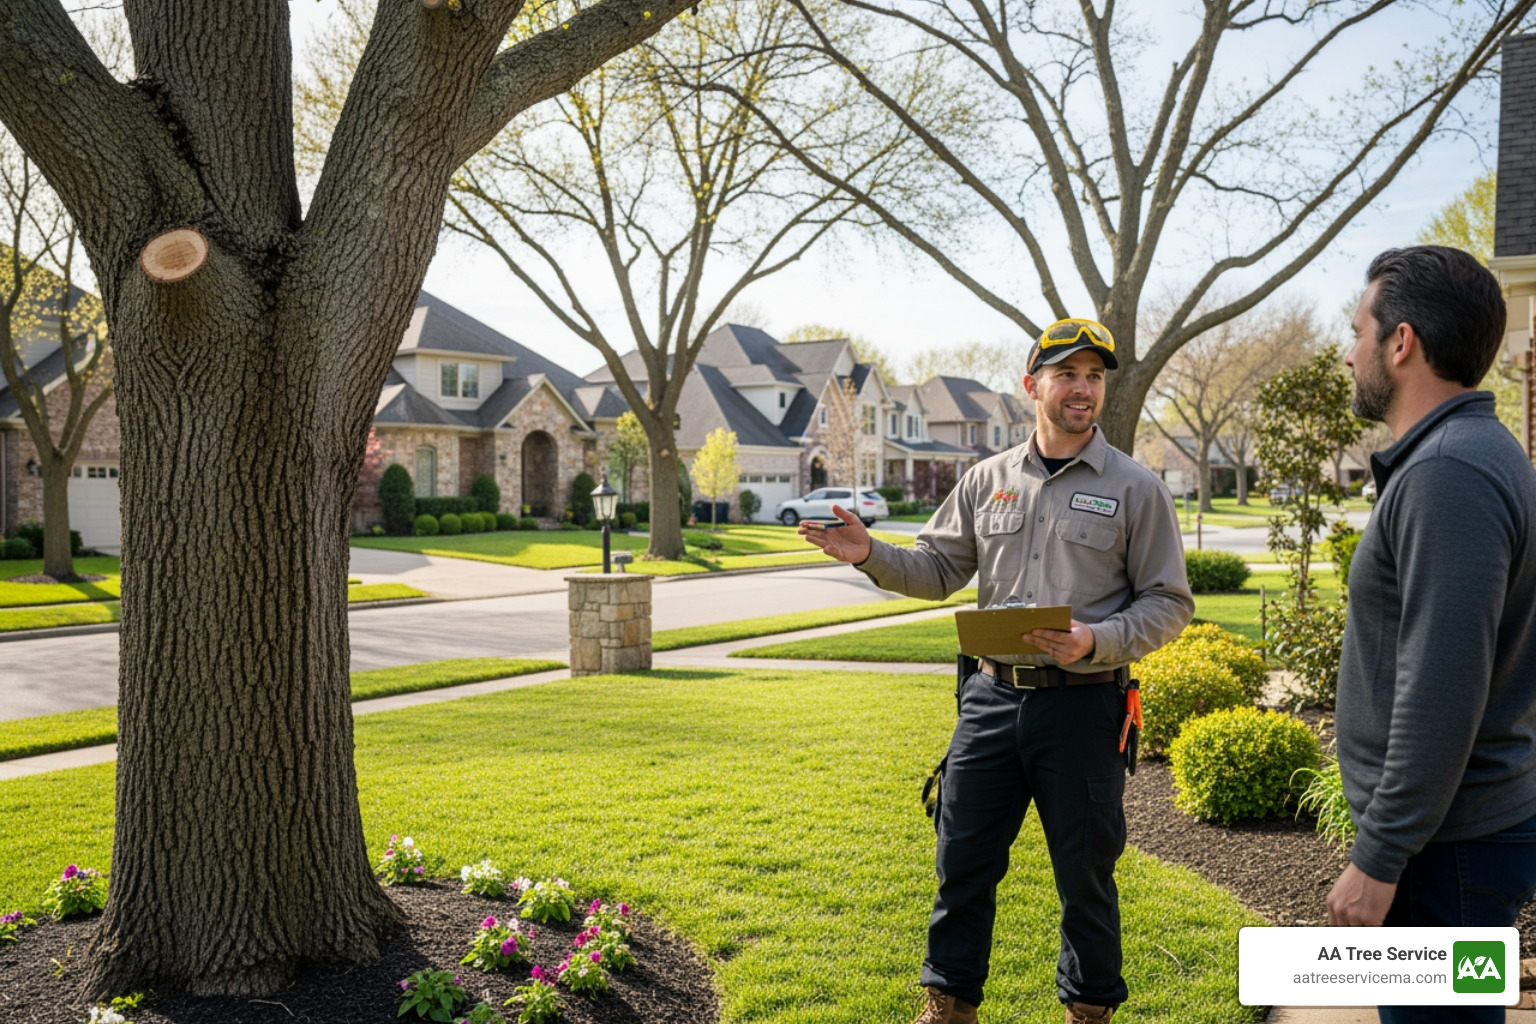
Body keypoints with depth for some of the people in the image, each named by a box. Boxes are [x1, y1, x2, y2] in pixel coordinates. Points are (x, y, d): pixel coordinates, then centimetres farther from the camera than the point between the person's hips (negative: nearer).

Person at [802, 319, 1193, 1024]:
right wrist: (872, 556, -7)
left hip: (1082, 704, -3)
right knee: (962, 859, 10)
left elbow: (1169, 602, -2)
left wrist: (1097, 641, -18)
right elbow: (937, 569, 11)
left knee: (1085, 872, 10)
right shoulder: (987, 480, 8)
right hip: (992, 696, 3)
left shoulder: (1135, 488, -1)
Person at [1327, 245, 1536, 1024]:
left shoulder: (1450, 473, -21)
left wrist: (1378, 857, -20)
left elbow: (1440, 695, -26)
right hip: (1452, 833, 10)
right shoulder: (1462, 453, 12)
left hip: (1447, 845, -10)